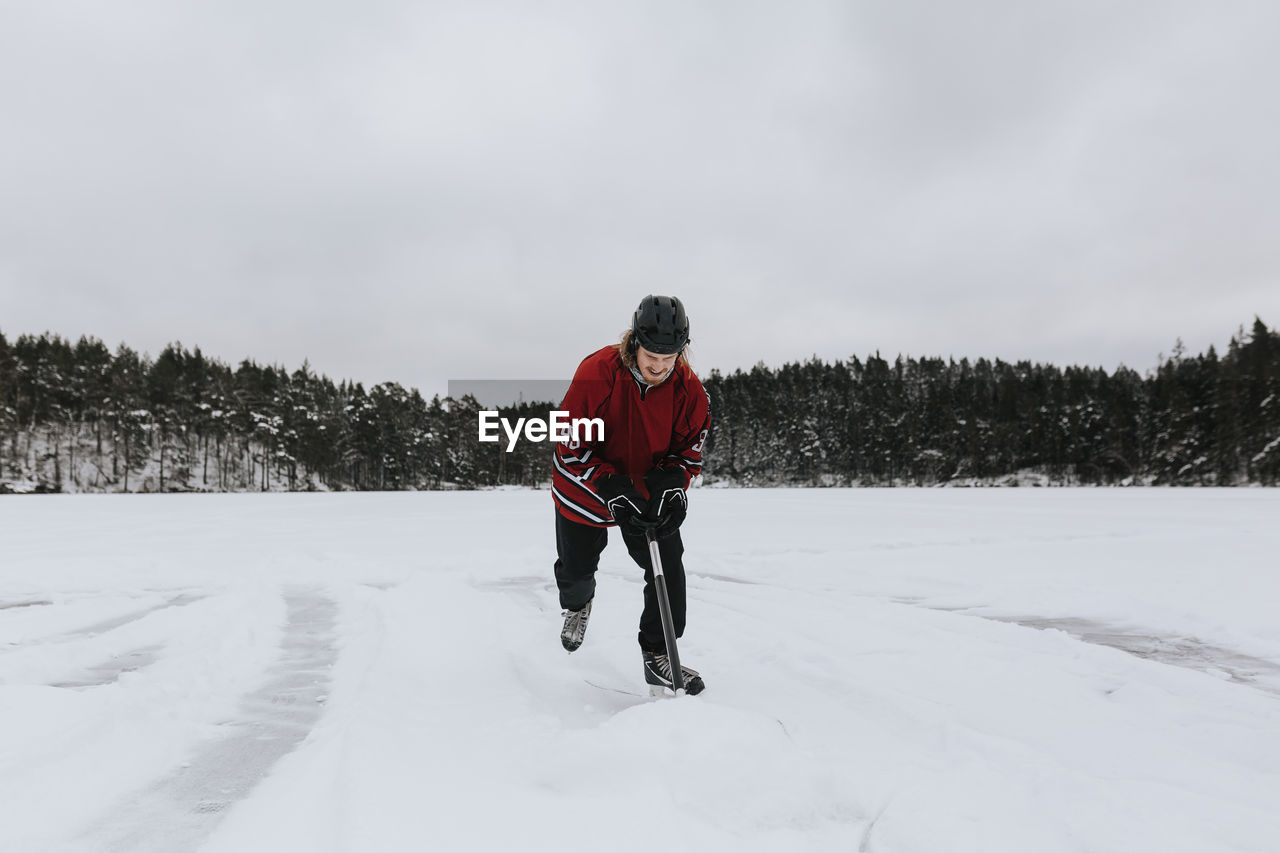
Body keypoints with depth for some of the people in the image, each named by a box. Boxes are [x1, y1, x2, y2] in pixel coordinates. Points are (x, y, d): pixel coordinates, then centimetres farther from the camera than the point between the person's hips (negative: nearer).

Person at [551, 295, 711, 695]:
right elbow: (572, 443, -23)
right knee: (576, 570, 15)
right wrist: (610, 487, -33)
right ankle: (577, 604, 53)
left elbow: (690, 449, -6)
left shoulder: (688, 388, -18)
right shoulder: (596, 373, -29)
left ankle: (658, 654, 7)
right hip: (585, 486, -2)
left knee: (668, 567, -10)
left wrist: (672, 481, -26)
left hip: (650, 488, 2)